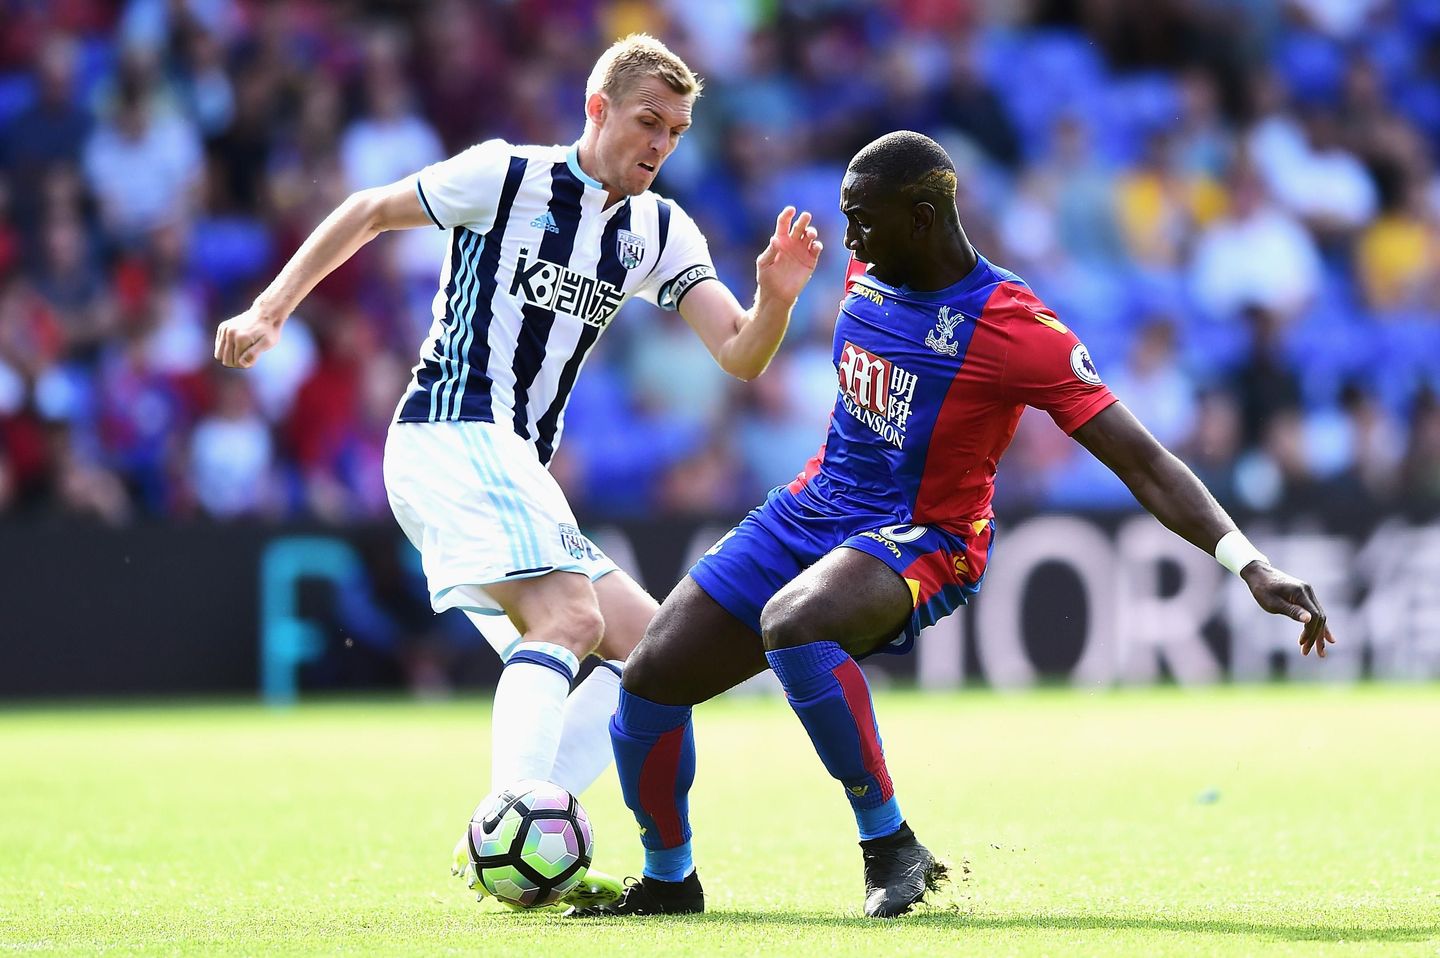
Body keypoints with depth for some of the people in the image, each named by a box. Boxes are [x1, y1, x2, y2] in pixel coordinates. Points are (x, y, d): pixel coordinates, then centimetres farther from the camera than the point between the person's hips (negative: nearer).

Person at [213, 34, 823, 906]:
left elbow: (740, 354, 2)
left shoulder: (660, 234, 12)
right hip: (451, 433, -8)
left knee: (650, 646, 2)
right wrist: (272, 310, 2)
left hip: (517, 471, 8)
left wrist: (777, 298, -19)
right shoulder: (506, 177, -3)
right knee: (571, 615, -26)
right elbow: (369, 212, 7)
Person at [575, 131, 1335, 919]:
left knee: (791, 623, -39)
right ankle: (667, 878, 22)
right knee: (650, 677, -2)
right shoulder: (868, 276, 0)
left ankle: (890, 847, -23)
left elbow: (1142, 461, -23)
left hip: (922, 539, -7)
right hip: (810, 512, 7)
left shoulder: (1016, 329, -21)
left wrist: (1249, 565, -31)